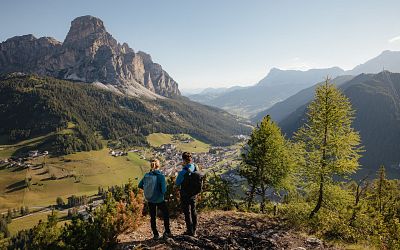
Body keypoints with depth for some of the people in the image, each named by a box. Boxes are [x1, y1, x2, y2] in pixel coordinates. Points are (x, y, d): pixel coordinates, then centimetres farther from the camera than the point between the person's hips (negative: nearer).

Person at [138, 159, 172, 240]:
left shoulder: (147, 175, -6)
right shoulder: (161, 176, -19)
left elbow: (140, 185, 1)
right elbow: (164, 190, -22)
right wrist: (161, 191, 0)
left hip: (150, 200, 4)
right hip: (159, 200, -4)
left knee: (152, 217, 17)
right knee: (166, 215, 18)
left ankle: (155, 234, 24)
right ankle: (167, 232, 21)